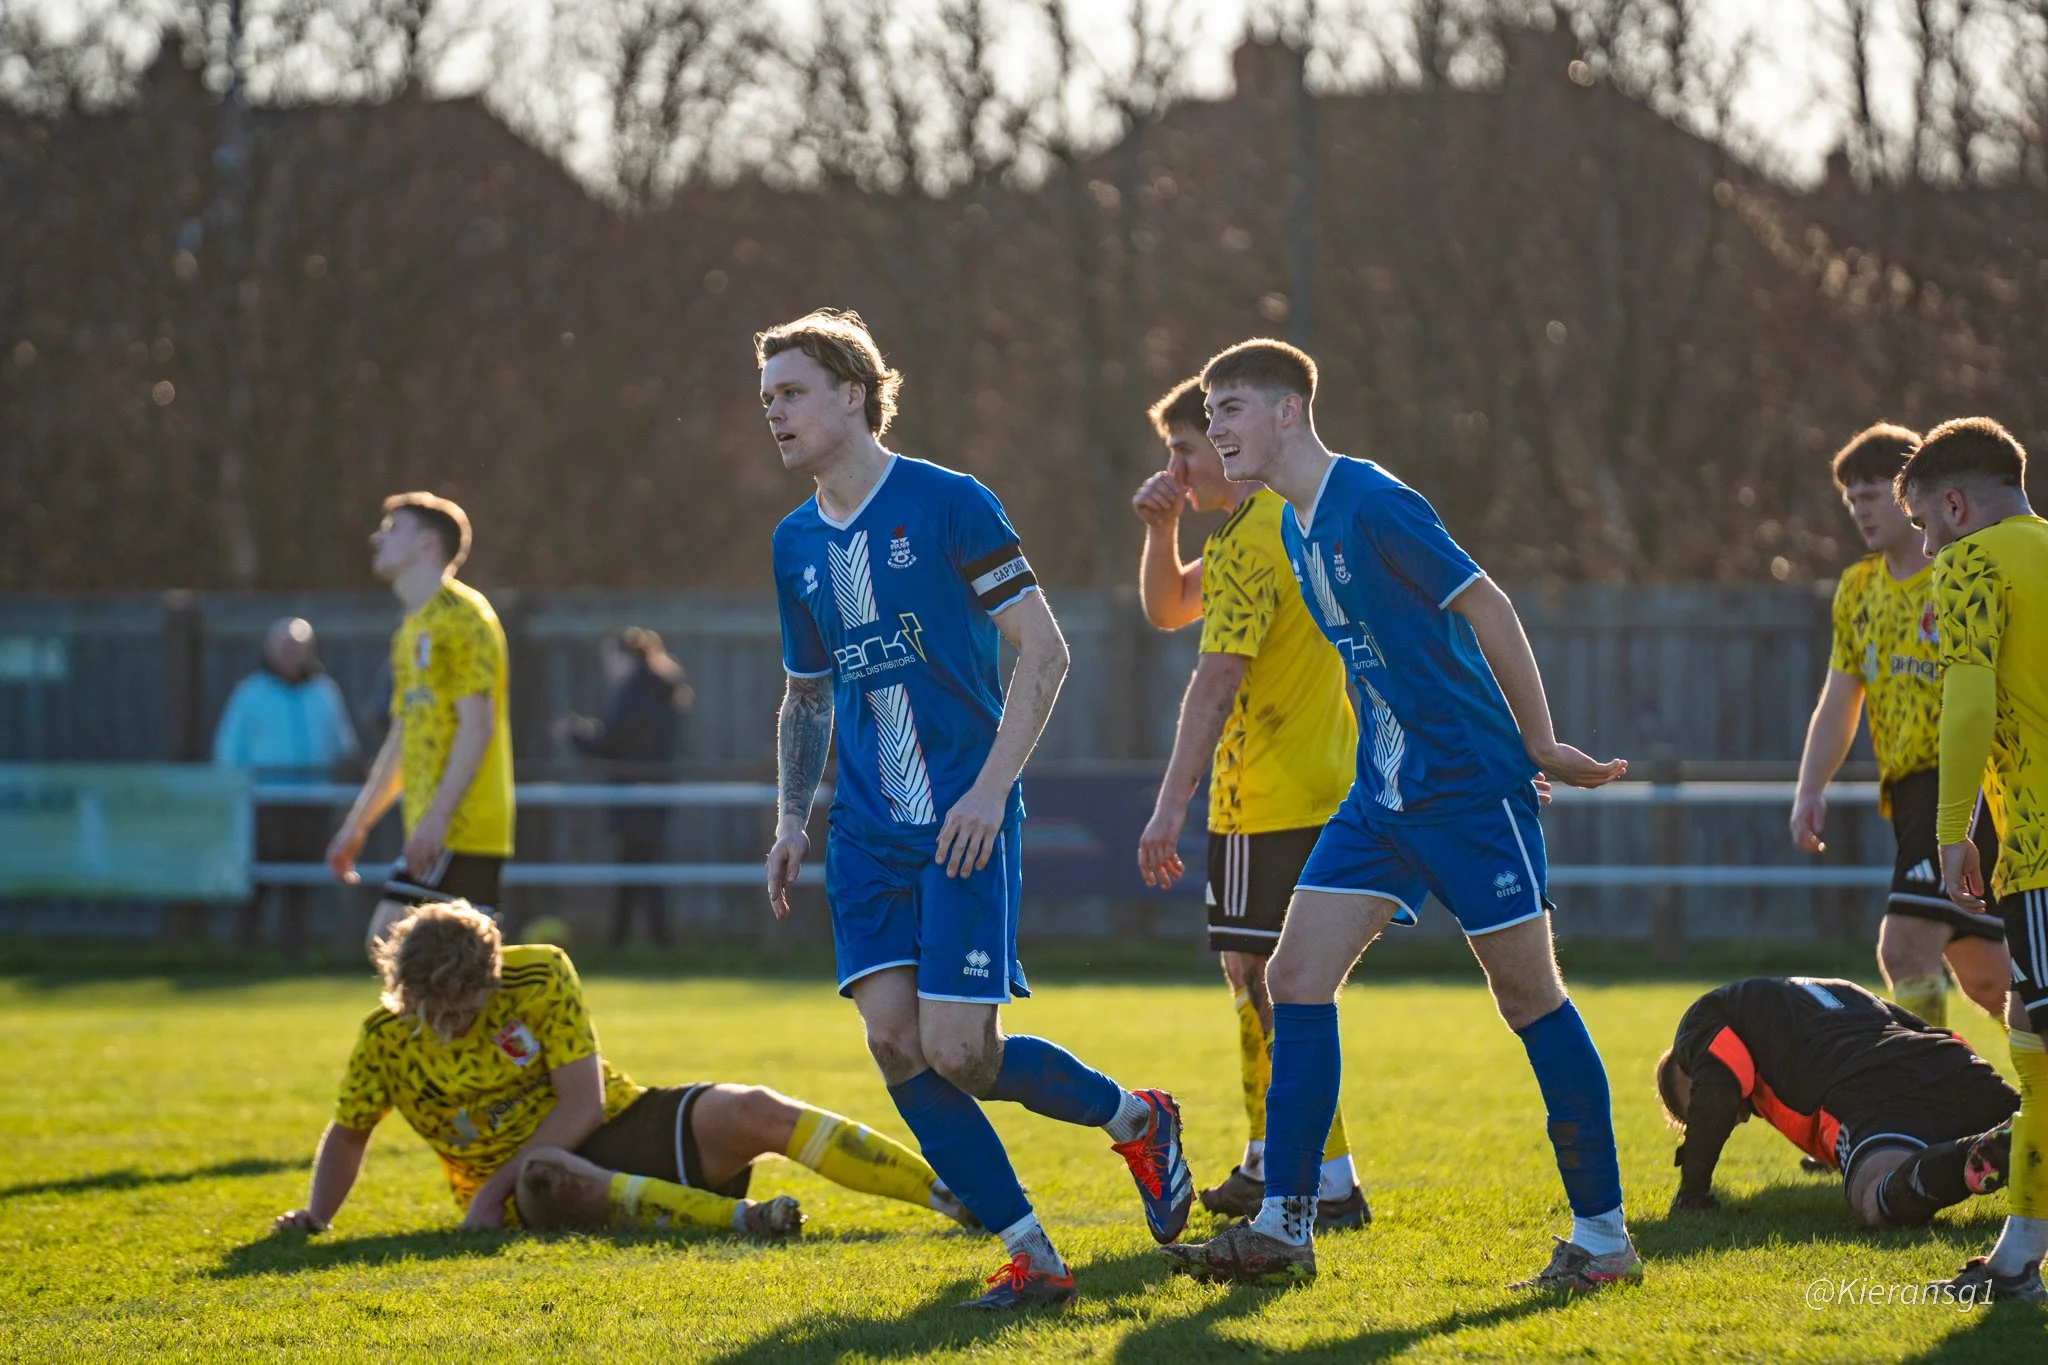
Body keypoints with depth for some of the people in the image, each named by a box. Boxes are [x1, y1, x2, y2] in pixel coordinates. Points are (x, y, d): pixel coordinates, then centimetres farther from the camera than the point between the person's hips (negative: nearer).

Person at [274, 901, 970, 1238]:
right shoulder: (386, 1039, -5)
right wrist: (315, 1216, -4)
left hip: (619, 1126, 0)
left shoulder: (540, 977, -12)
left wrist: (492, 1188, -19)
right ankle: (739, 1218, -52)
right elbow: (348, 1133, 12)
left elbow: (583, 1104, -13)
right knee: (549, 1177, -41)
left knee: (754, 1113, -25)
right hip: (531, 1180, 0)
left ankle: (955, 1198, -29)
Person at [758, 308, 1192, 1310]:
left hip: (963, 824, -6)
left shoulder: (949, 505, -7)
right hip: (867, 832, 6)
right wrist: (792, 820, 12)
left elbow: (1044, 651, -8)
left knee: (960, 1053, -12)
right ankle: (1031, 1256, 0)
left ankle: (1136, 1118, 16)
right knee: (894, 1042, -8)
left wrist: (991, 787, -16)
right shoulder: (796, 543, 12)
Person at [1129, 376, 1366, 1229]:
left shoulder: (1251, 541, -17)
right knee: (1254, 974, 19)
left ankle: (1332, 1184, -12)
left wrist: (1171, 806, -33)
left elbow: (1217, 679, -27)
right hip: (1321, 790, 10)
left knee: (1266, 980, -10)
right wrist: (1161, 530, 5)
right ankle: (1268, 1166, 27)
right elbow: (1167, 611, 24)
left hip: (1269, 800, -10)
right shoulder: (1284, 520, 14)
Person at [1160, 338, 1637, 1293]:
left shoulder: (1371, 505, -16)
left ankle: (1604, 1233, 6)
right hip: (1382, 795, 8)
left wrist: (1539, 748, -7)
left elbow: (1489, 611, -13)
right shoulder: (1294, 528, 11)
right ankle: (1284, 1228, -1)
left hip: (1470, 787, -8)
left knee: (1528, 996, -2)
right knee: (1296, 978, -2)